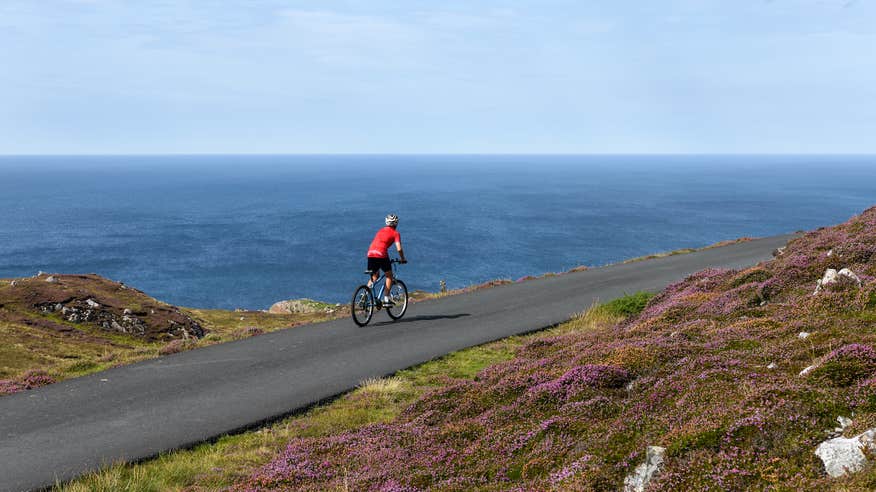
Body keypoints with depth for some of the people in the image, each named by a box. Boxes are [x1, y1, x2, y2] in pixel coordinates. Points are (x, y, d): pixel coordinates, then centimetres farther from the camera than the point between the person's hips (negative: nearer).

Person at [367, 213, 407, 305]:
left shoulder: (380, 231, 27)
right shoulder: (395, 233, 10)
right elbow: (399, 248, -1)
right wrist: (402, 259, 15)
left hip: (370, 254, 5)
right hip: (381, 255, -5)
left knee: (374, 276, 23)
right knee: (389, 276, 13)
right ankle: (386, 298, 5)